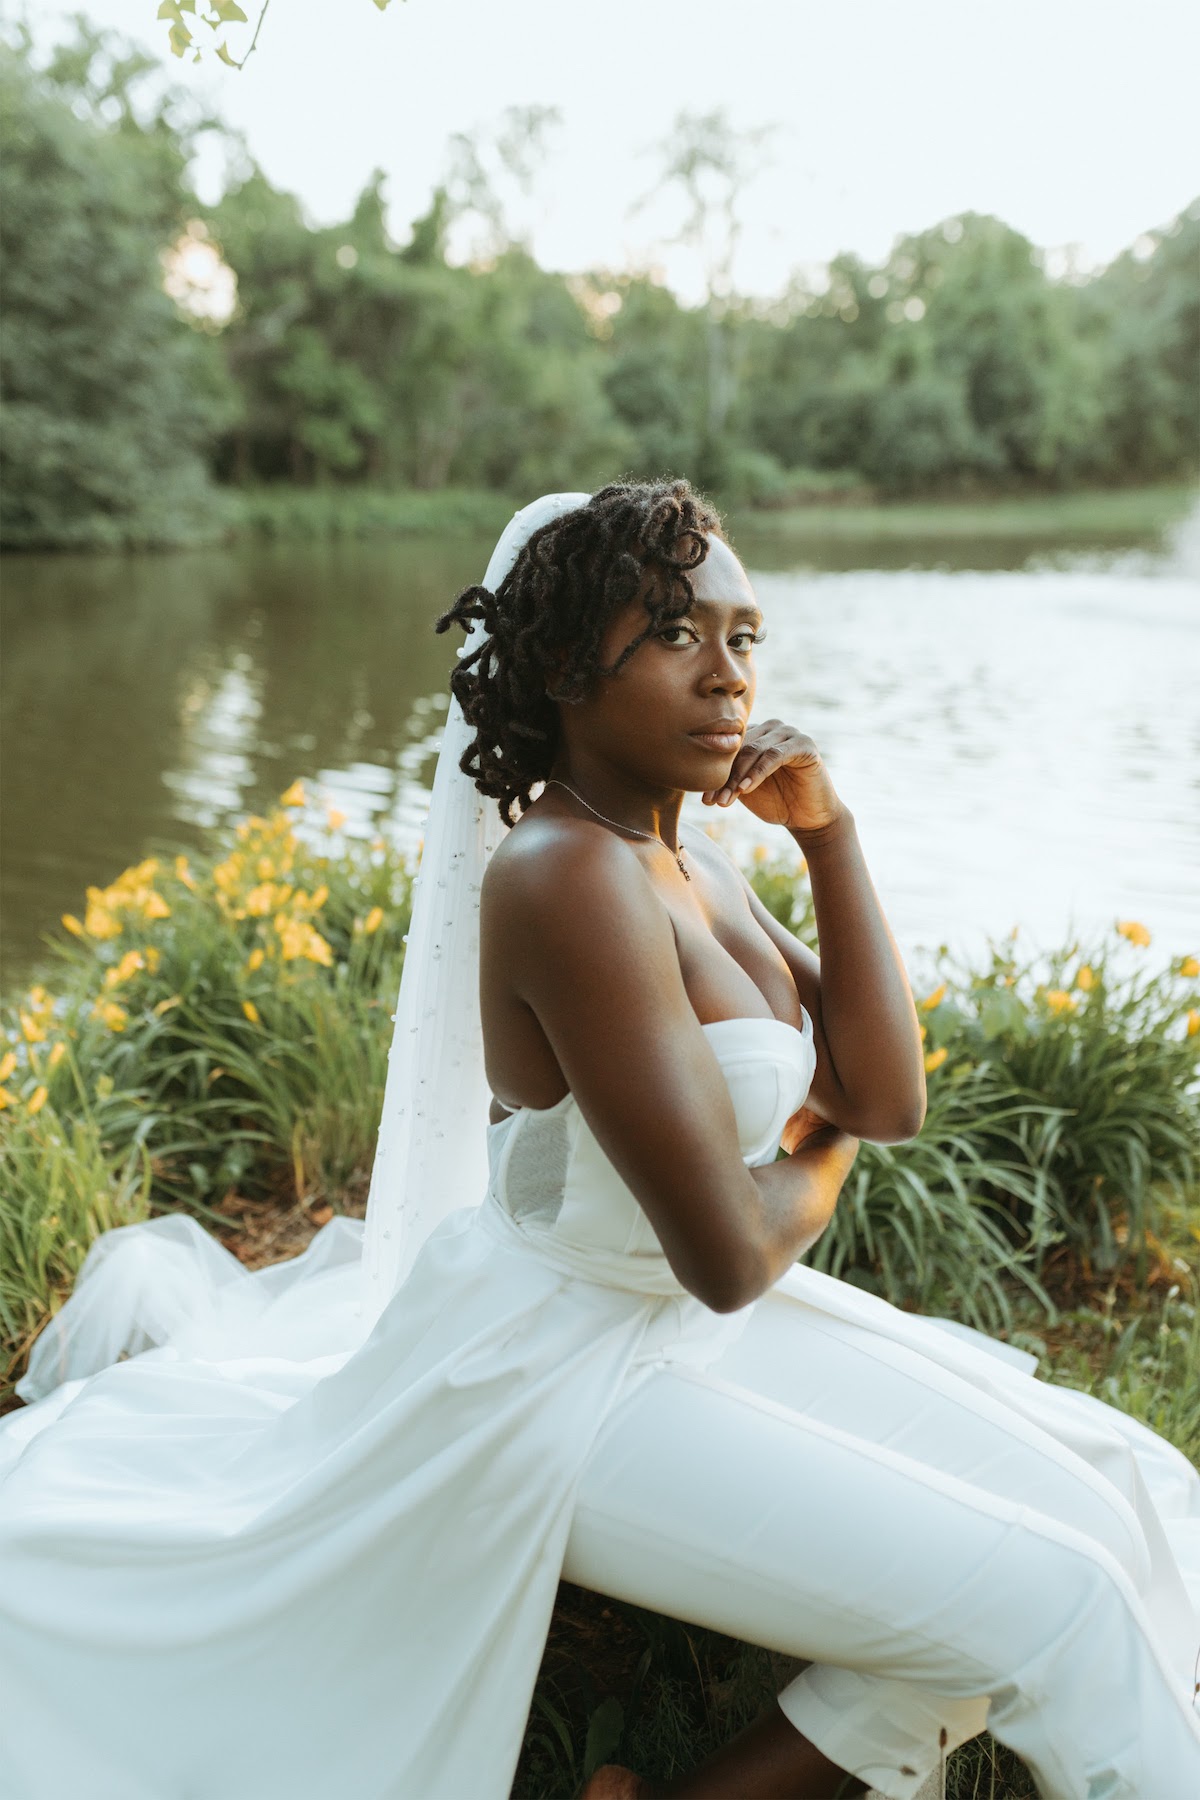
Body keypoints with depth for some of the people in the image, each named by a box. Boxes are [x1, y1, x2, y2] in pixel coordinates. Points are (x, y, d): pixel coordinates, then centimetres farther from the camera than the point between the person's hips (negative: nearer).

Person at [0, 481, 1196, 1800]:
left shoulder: (686, 864, 3)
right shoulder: (573, 875, -26)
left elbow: (890, 1100, -2)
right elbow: (730, 1256, -27)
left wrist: (829, 834, -10)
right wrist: (820, 1150, -4)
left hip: (681, 1325, 9)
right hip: (566, 1381, -9)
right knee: (1059, 1601, -4)